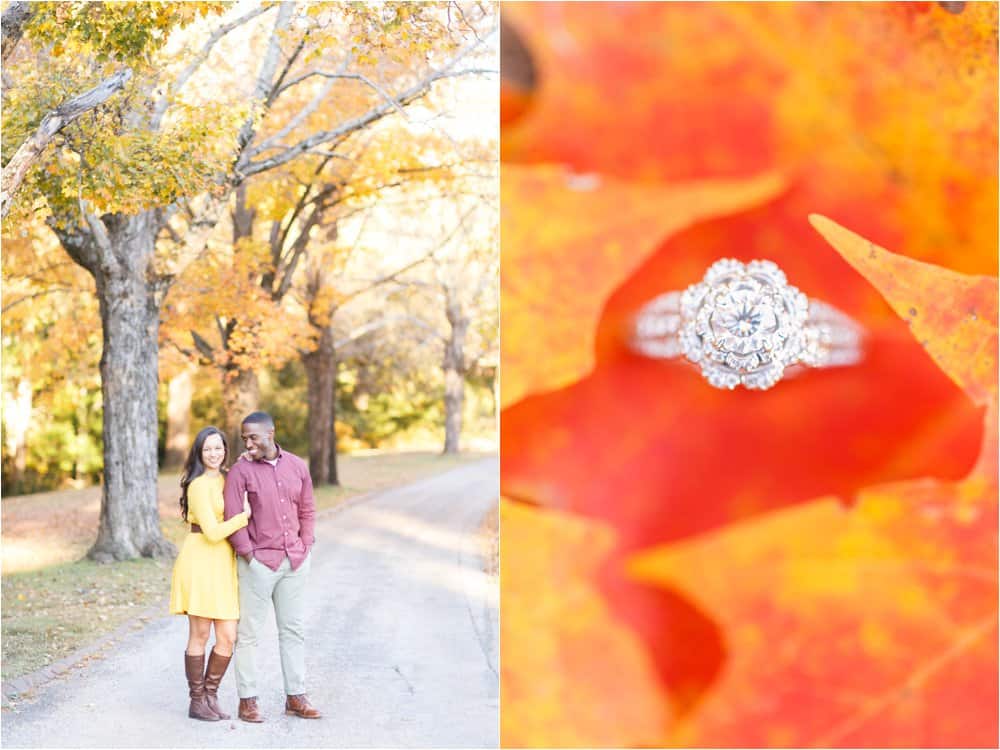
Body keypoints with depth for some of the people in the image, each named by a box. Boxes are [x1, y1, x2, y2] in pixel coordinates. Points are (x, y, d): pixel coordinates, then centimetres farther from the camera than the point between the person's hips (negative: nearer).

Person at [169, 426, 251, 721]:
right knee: (200, 635, 1)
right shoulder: (199, 485, -11)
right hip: (201, 560, -8)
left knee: (228, 637, 4)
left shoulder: (224, 479, 14)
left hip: (223, 563, 8)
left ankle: (210, 697, 17)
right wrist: (246, 515, -10)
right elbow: (213, 532, -17)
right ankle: (197, 702, 11)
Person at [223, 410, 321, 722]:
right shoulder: (241, 471, -7)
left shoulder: (297, 466, 5)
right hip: (258, 562, -4)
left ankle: (295, 697, 16)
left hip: (294, 561, 4)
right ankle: (247, 700, 8)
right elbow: (231, 517, -10)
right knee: (248, 631, 0)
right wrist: (249, 556, -12)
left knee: (293, 629, 9)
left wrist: (304, 548, 3)